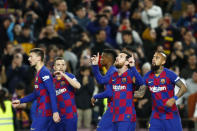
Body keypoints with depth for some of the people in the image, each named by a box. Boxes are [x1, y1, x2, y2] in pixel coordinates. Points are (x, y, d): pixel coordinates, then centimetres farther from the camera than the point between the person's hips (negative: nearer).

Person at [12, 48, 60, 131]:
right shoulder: (38, 73, 19)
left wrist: (55, 112, -25)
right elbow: (36, 94, 27)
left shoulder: (44, 72, -12)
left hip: (44, 112, -9)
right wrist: (20, 101, 23)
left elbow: (52, 93, -19)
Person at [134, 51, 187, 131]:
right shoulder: (148, 76, 3)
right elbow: (140, 93, 7)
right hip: (156, 116, 4)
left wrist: (174, 99, -24)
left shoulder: (169, 74, -10)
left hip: (171, 115, -4)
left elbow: (183, 88, -11)